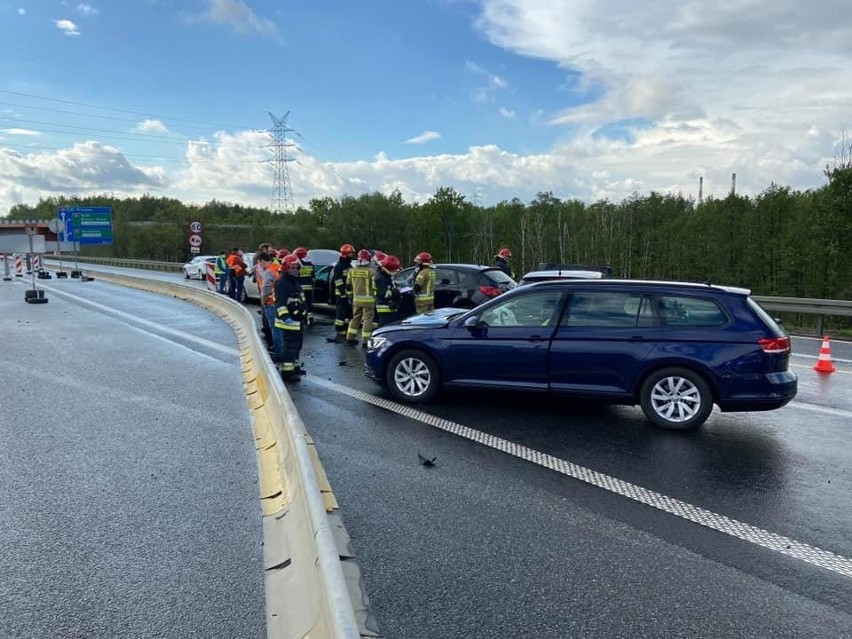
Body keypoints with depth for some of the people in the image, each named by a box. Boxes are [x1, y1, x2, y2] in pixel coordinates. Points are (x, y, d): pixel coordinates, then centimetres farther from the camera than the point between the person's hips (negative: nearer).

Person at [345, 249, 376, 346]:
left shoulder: (352, 270, 5)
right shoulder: (370, 271, -11)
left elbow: (348, 286, 12)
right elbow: (375, 286, -11)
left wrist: (350, 296, 23)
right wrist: (376, 297, 3)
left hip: (356, 299, 5)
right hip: (368, 299, -5)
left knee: (355, 318, 18)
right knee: (367, 319, 0)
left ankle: (350, 338, 21)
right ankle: (365, 341, -2)